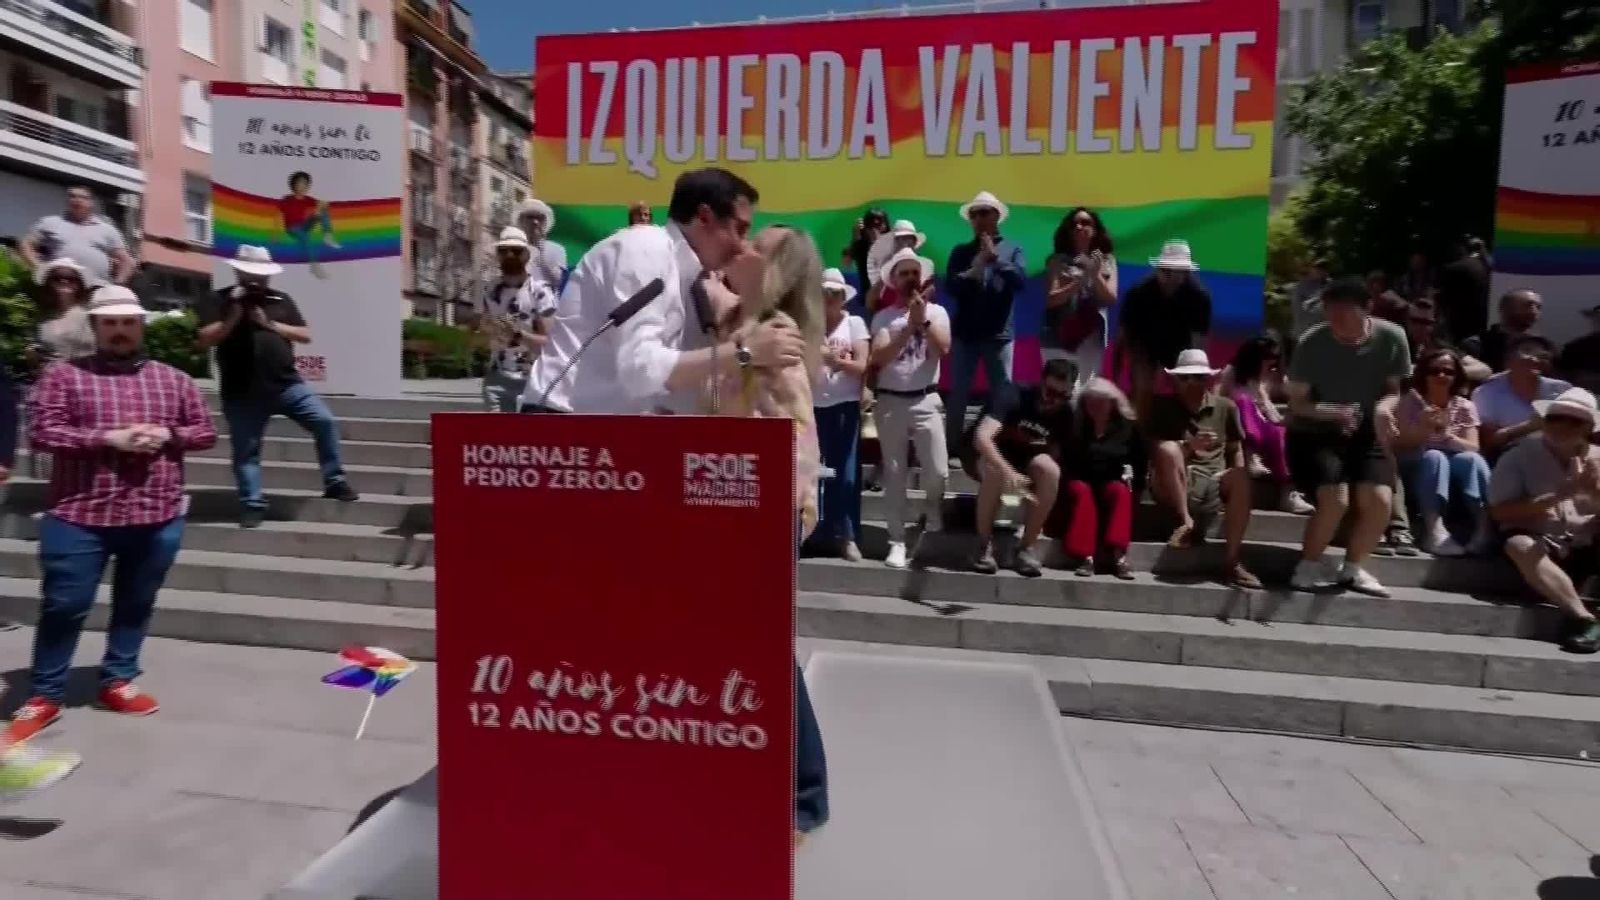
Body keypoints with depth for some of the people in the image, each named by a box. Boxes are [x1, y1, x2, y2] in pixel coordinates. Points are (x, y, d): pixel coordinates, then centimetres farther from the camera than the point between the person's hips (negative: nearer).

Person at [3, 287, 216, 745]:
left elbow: (205, 431, 11)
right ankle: (45, 696, 21)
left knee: (136, 605, 13)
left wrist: (167, 436, -9)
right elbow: (40, 430, -7)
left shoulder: (173, 379, 9)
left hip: (157, 517, 2)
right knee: (63, 607, 6)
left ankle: (118, 681, 28)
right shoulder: (64, 374, 2)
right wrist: (108, 439, -18)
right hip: (79, 516, -2)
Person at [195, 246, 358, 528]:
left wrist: (270, 324, -6)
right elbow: (205, 340, -6)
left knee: (325, 422, -11)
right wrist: (235, 315, -13)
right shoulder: (218, 301, 4)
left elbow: (305, 335, 6)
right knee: (246, 450, 3)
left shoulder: (281, 300, 13)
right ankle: (252, 505, 13)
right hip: (242, 394, -2)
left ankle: (334, 482, 0)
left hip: (288, 384, 2)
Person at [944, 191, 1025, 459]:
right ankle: (953, 449, 11)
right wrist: (972, 272, -20)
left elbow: (1021, 280, -8)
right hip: (964, 333, 1)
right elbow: (950, 287, -3)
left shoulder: (1012, 248, 7)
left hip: (999, 334, 0)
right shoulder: (961, 251, 9)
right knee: (958, 395, 3)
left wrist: (995, 258, -16)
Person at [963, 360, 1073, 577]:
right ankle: (984, 547, -21)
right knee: (995, 471, -38)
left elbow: (1054, 456, -3)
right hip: (983, 455, -4)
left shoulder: (1065, 414, -12)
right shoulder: (1012, 396, -28)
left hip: (1023, 458, 4)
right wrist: (1007, 471, -55)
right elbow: (982, 437, -42)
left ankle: (1026, 548, -17)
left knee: (1050, 471, -28)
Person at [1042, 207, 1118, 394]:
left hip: (1092, 337, 3)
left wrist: (1095, 275, -13)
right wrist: (1079, 281, -18)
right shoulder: (1058, 261, 2)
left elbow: (1111, 299, 2)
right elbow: (1051, 300, -6)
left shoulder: (1107, 260, 9)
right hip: (1060, 336, -2)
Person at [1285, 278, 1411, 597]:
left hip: (1365, 434, 3)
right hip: (1314, 434, -3)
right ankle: (1310, 565, 3)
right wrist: (1333, 412, -30)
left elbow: (1395, 389, 3)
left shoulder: (1392, 337, -9)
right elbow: (1297, 402, -11)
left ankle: (1353, 568, 10)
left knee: (1380, 499, -15)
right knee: (1335, 499, -22)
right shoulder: (1312, 343, -16)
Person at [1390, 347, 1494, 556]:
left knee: (1470, 459, -28)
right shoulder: (1410, 402, 1)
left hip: (1455, 482, 2)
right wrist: (1422, 429, -26)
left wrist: (1446, 435, -26)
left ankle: (1485, 527, -35)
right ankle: (1436, 531, -46)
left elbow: (1473, 449, -6)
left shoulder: (1465, 407, 7)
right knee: (1434, 456, -32)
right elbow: (1398, 447, -7)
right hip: (1417, 474, -2)